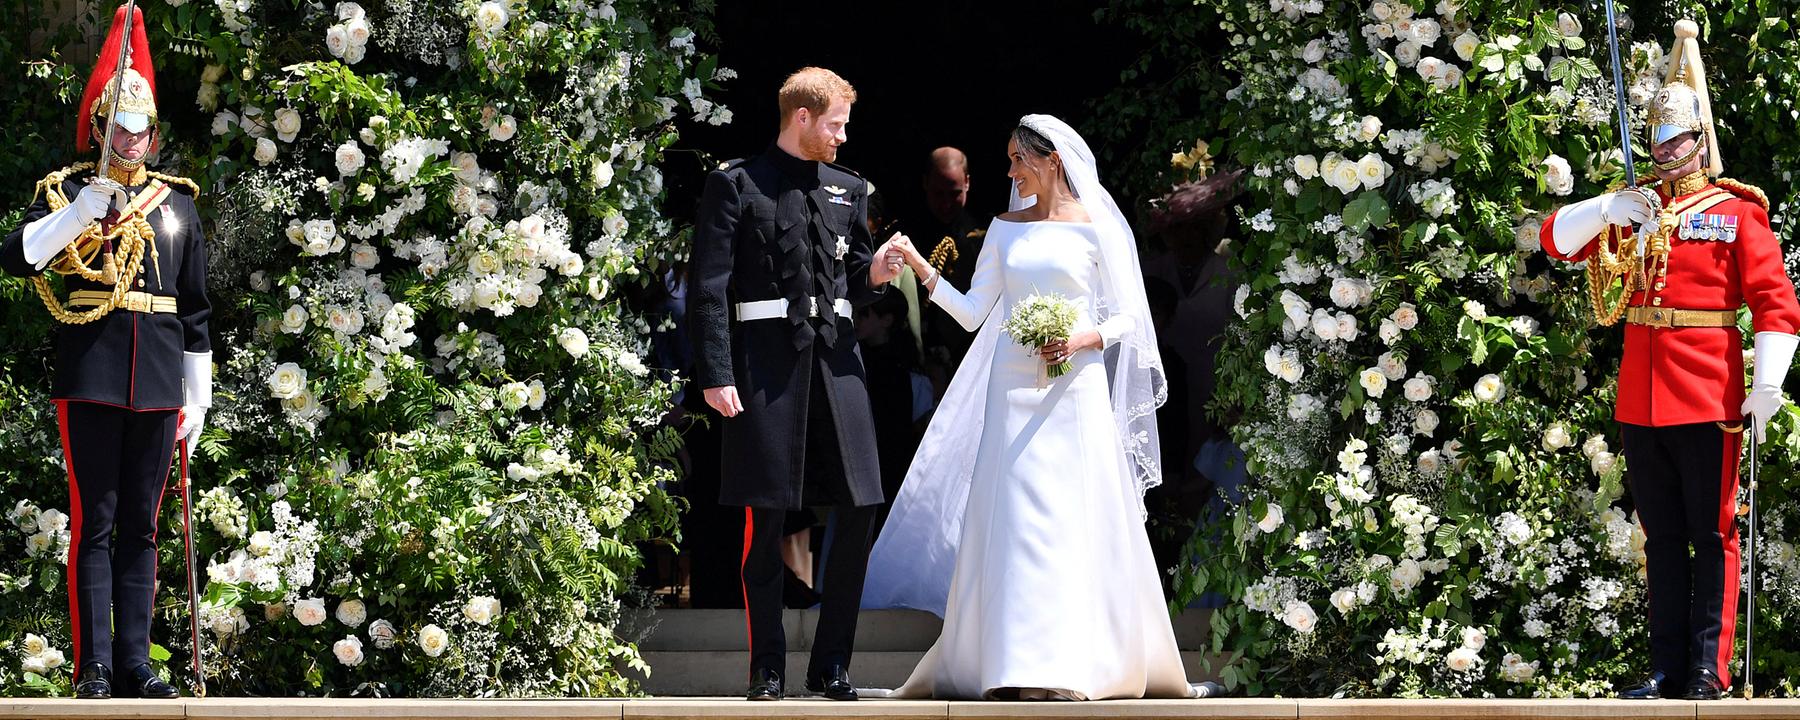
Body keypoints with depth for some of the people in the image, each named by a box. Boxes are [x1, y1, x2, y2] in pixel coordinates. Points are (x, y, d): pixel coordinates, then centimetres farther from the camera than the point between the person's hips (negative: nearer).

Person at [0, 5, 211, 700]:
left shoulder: (177, 203, 13)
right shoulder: (68, 191, 5)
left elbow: (195, 312, 15)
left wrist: (197, 401, 11)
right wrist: (87, 208, -21)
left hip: (157, 382, 3)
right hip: (90, 378, -3)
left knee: (141, 526, 6)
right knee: (94, 523, -3)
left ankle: (136, 664, 9)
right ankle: (93, 667, -1)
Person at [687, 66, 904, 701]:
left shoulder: (848, 189, 17)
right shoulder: (735, 186, 1)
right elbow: (709, 288, -4)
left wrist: (873, 275, 0)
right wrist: (715, 375, -12)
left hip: (835, 354, 5)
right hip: (766, 357, -5)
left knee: (859, 509, -1)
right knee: (765, 517, -2)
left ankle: (831, 665, 9)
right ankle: (767, 669, 5)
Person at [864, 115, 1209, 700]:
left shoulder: (1096, 229, 2)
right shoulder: (1006, 229, 13)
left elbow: (1127, 316, 1)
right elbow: (973, 312, 10)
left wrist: (1081, 340, -15)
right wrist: (923, 269, -1)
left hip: (1074, 390, -4)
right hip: (1013, 391, 4)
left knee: (1073, 518, -6)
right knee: (1013, 520, -2)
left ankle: (1072, 666, -5)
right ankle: (1016, 663, -2)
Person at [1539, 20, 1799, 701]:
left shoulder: (1736, 211, -1)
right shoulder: (1635, 209, 14)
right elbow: (1557, 238, 11)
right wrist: (1608, 209, -8)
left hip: (1708, 400, -5)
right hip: (1641, 401, 5)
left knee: (1711, 535, -2)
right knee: (1662, 538, 9)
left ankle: (1709, 669, -1)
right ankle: (1668, 669, 13)